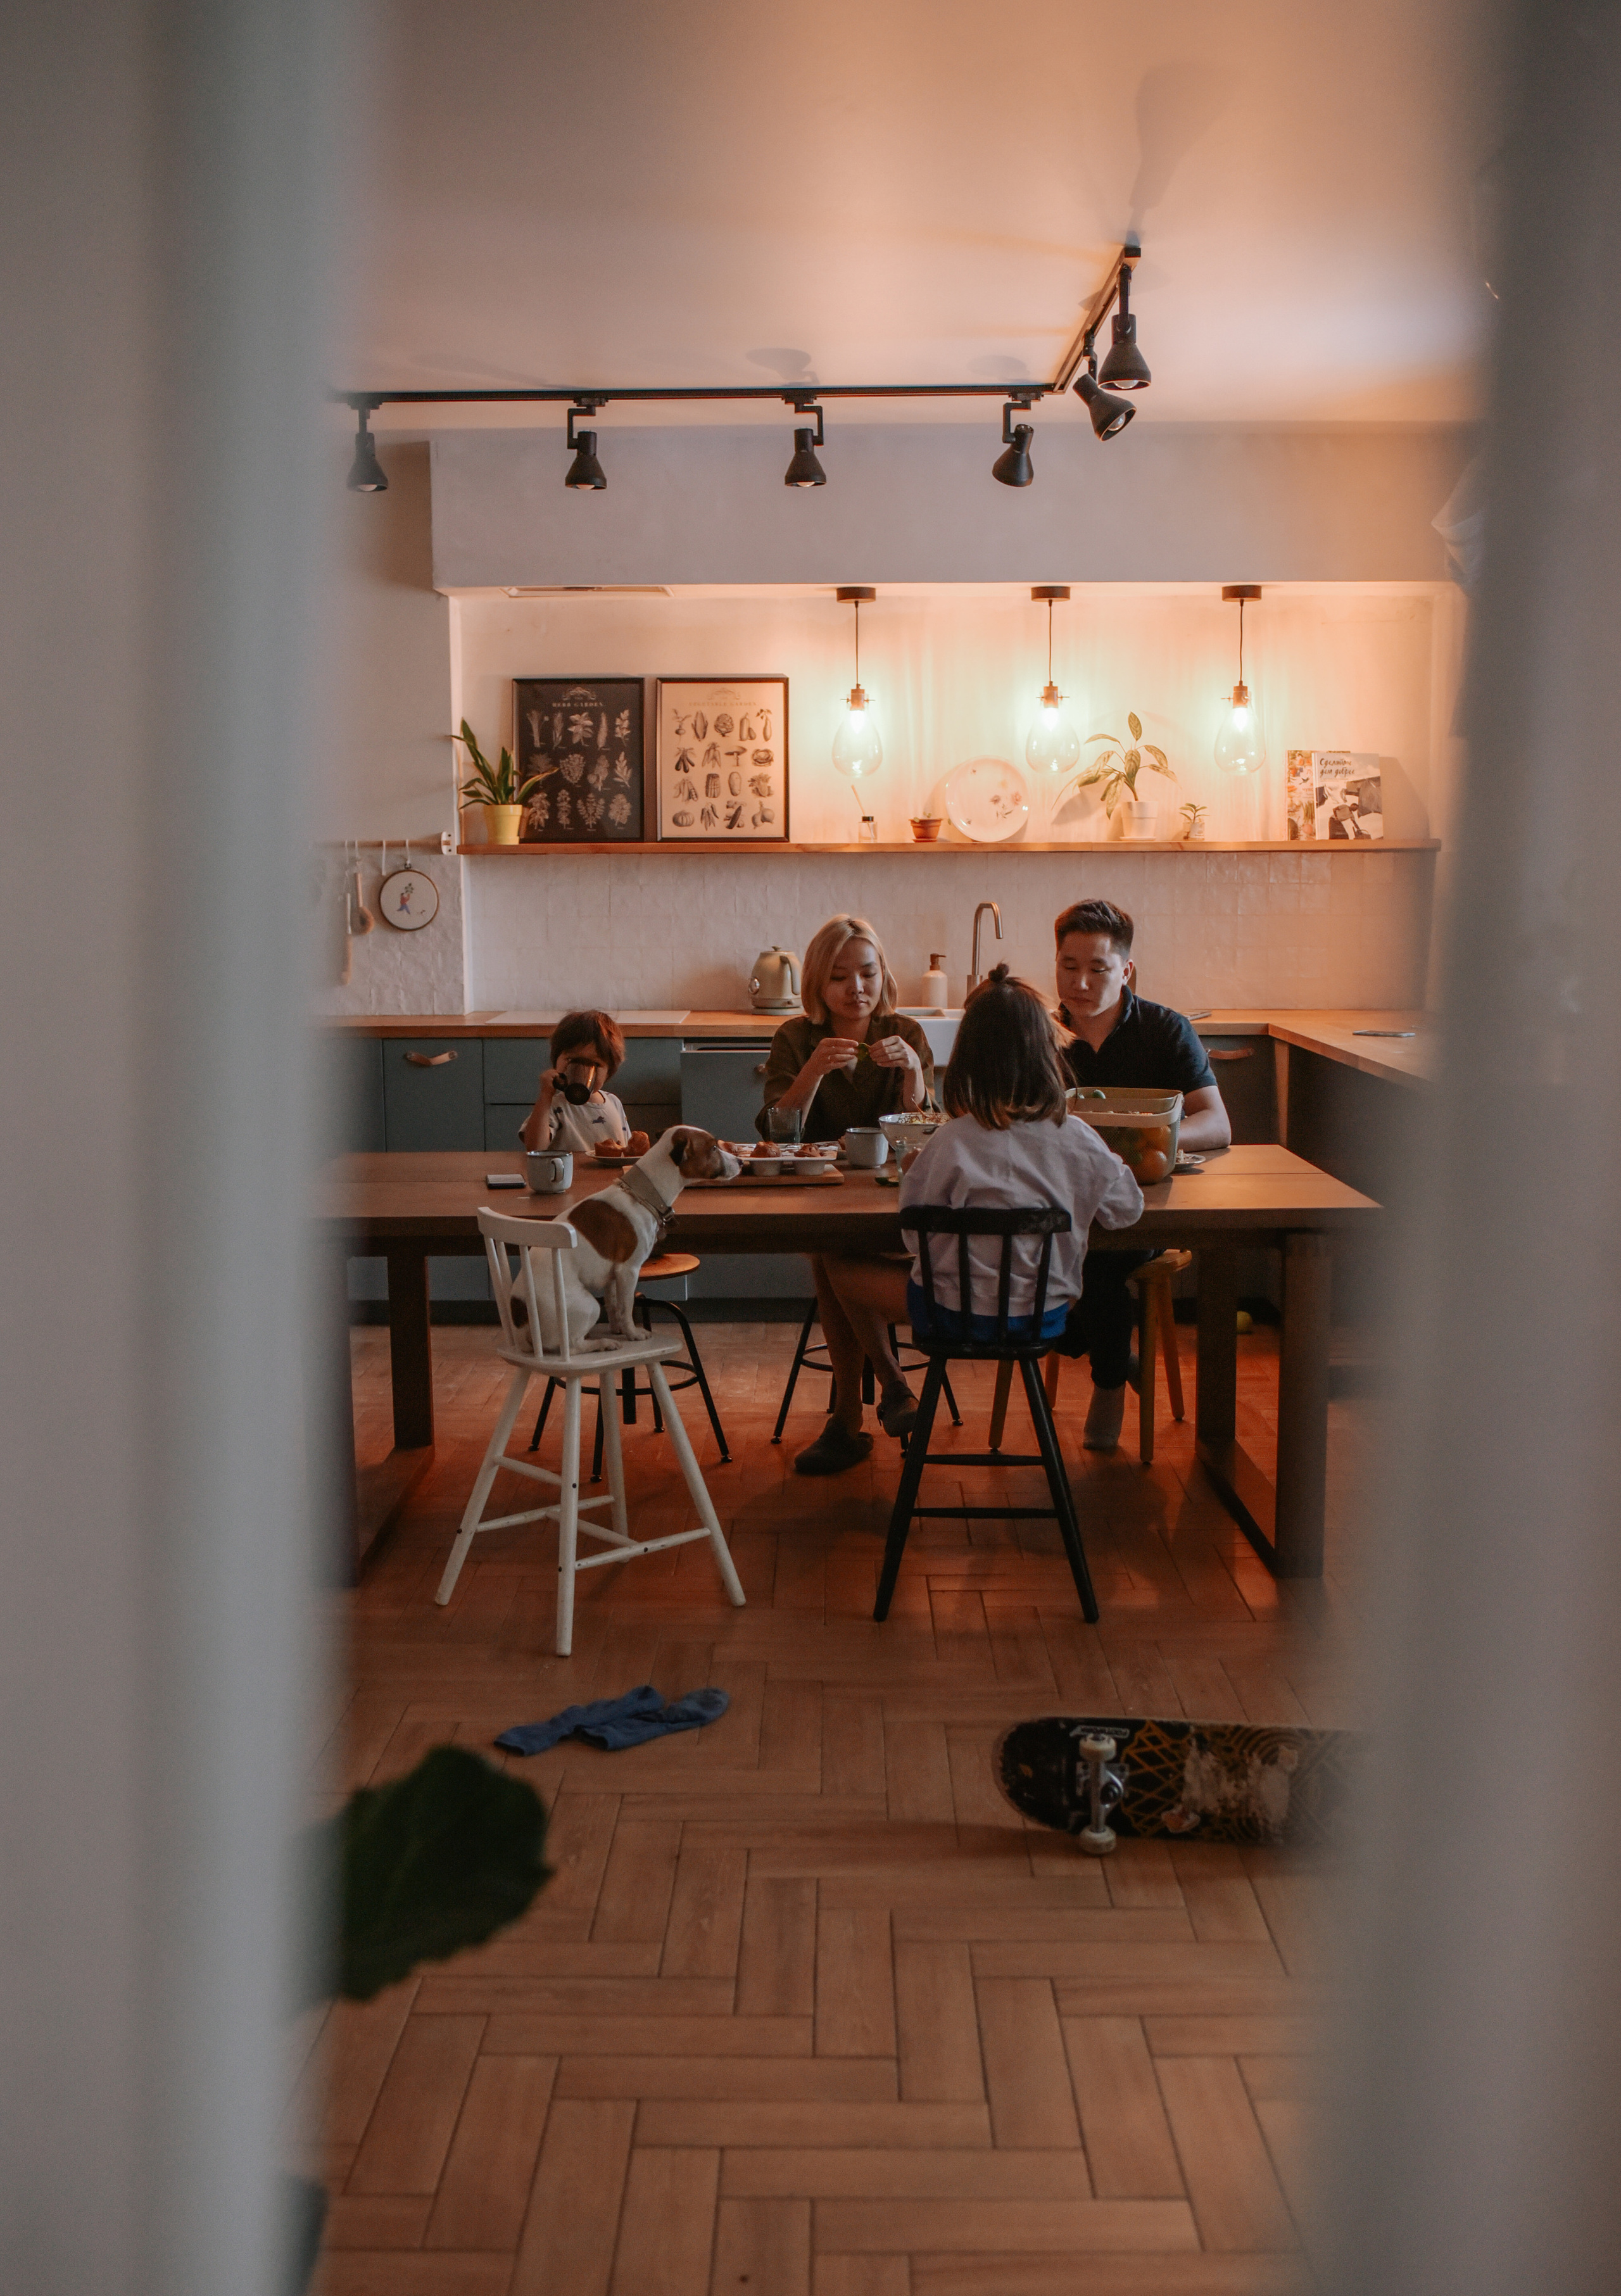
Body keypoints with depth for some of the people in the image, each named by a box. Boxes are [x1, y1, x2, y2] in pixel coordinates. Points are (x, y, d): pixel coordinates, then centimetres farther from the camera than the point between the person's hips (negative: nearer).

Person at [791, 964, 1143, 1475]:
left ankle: (896, 1393, 38)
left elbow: (912, 1220, -9)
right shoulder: (1077, 1138, -9)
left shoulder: (954, 1141, -18)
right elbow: (1127, 1208, 4)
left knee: (853, 1276, 19)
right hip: (1047, 1315, 3)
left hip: (960, 1315, -3)